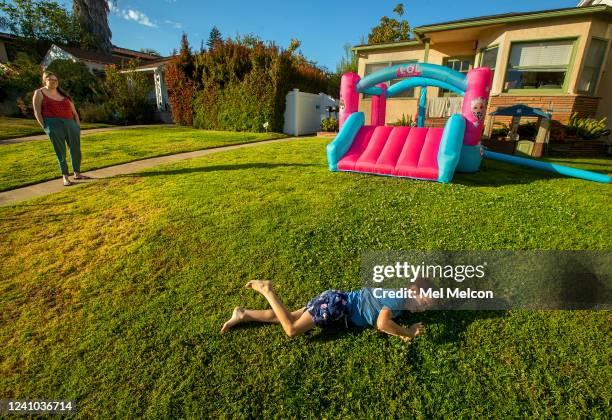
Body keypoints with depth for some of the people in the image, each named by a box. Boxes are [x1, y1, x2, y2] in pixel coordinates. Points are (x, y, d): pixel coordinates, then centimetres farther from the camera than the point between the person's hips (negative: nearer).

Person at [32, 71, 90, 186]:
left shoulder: (64, 94, 19)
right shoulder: (39, 93, 6)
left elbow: (73, 111, 18)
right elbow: (37, 112, 0)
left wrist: (77, 124, 7)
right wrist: (44, 126, -9)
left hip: (70, 123, 5)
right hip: (53, 125, -4)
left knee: (76, 148, 3)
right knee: (60, 151, -5)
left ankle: (77, 173, 13)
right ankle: (65, 176, -2)